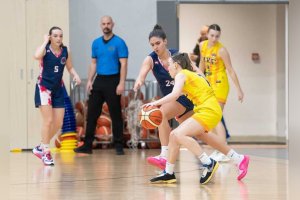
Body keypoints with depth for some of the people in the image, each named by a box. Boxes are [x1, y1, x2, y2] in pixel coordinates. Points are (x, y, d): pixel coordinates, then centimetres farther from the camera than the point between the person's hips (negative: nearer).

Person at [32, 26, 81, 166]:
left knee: (58, 123, 6)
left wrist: (75, 75, -5)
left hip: (58, 89, 6)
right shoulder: (45, 49, -11)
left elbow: (70, 67, 15)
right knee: (48, 120, -12)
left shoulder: (66, 51, 2)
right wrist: (45, 42, -21)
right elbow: (37, 56, -34)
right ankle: (45, 152, -3)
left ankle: (41, 147, 23)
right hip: (44, 87, -5)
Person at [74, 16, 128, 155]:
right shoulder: (96, 43, 12)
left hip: (113, 81, -5)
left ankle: (118, 145, 6)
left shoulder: (119, 43, -5)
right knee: (91, 113, 3)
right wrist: (89, 80, 7)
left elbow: (123, 64, -9)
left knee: (116, 114, -1)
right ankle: (87, 145, 7)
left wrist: (121, 83, -17)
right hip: (99, 80, 5)